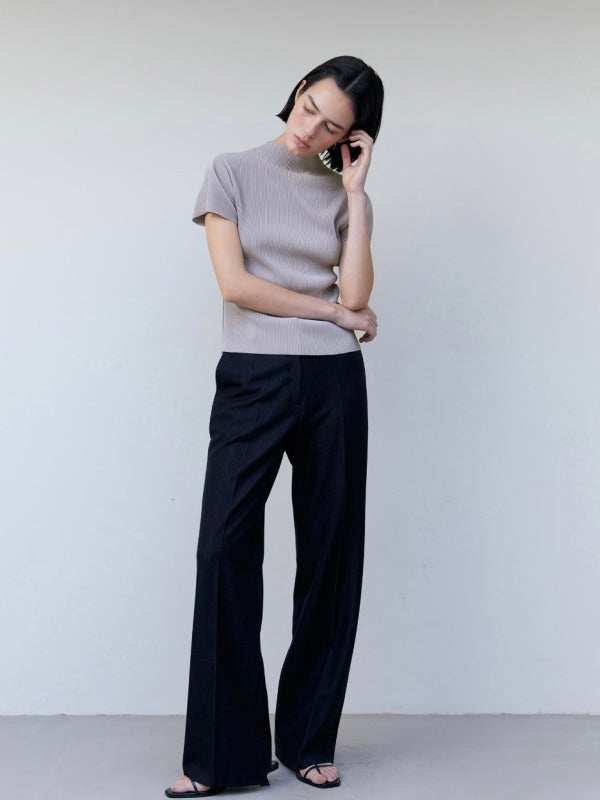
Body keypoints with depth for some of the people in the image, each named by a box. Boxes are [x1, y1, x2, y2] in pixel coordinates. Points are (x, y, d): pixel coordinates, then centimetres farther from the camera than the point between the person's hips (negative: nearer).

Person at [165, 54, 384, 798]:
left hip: (333, 382, 3)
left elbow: (356, 292, -3)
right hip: (252, 379, -2)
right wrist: (334, 312, -3)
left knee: (329, 554, 4)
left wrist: (356, 191, -1)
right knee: (225, 549, -9)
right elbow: (234, 283, -6)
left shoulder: (345, 194, 12)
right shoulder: (233, 171, 5)